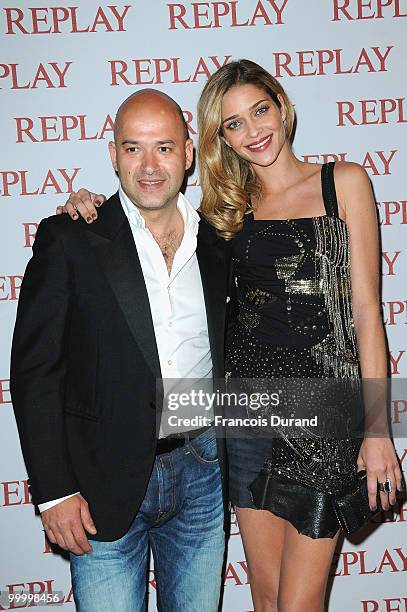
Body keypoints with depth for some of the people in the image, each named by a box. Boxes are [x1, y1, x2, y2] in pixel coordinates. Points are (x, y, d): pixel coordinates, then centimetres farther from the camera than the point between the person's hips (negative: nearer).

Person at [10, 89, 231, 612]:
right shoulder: (69, 240, -9)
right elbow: (34, 370, -9)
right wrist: (53, 491, -11)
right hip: (106, 481, -3)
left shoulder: (216, 242, 4)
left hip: (201, 472, 4)